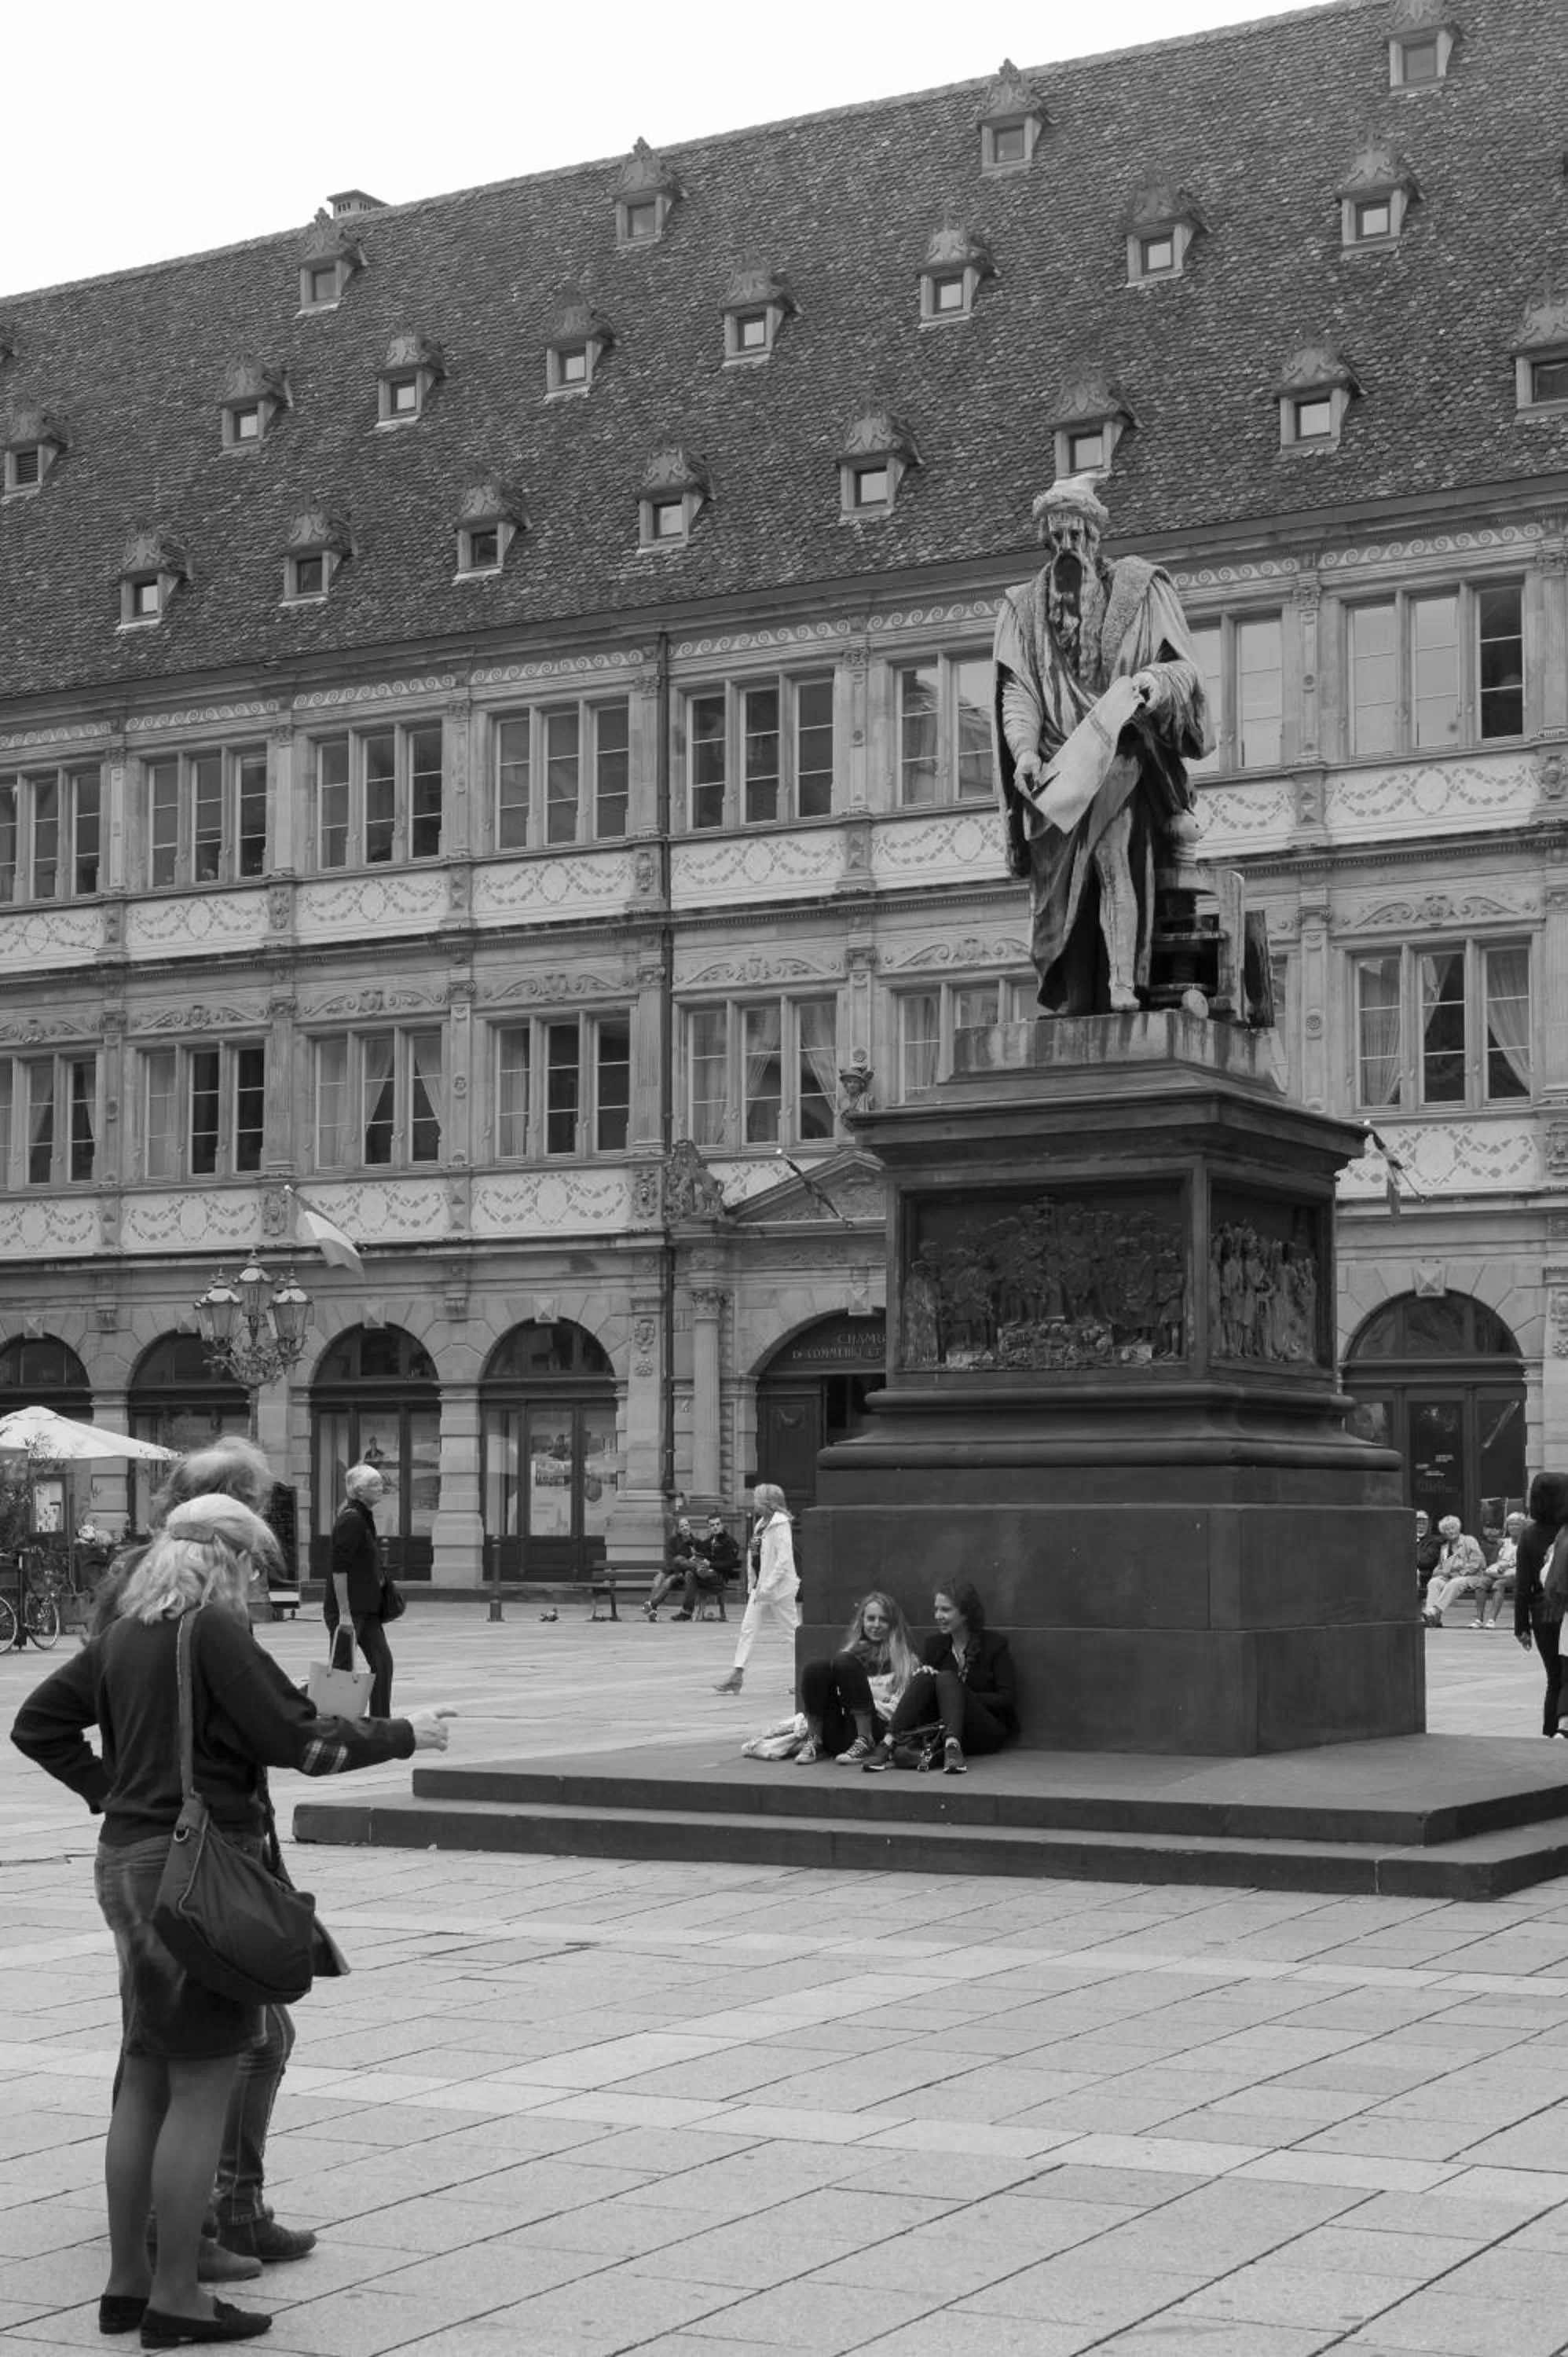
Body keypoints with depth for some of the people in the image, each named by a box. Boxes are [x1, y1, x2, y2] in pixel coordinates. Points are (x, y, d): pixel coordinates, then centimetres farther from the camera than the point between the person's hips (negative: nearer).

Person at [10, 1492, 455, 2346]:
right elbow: (297, 1741, -17)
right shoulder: (214, 1632, -14)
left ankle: (127, 2278, 22)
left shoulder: (123, 1635, 10)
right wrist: (404, 1734, -4)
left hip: (126, 1858, 9)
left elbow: (37, 1724, 18)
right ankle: (175, 2297, 2)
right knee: (203, 2084, -2)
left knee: (145, 2079, 16)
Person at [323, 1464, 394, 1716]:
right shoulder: (351, 1520, -16)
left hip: (367, 1607, 9)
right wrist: (344, 1613, -22)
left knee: (382, 1661, 6)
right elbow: (339, 1569, -20)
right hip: (347, 1608, -9)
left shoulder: (365, 1518, 13)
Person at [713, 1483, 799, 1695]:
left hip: (780, 1586, -8)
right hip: (761, 1586, 8)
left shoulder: (780, 1524, -14)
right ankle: (737, 1675, 0)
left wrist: (768, 1586, -23)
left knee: (792, 1630, 2)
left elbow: (784, 1558, -20)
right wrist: (754, 1583, 10)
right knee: (747, 1628, 1)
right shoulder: (761, 1524, 11)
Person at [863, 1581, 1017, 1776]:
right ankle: (887, 1744, -41)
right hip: (939, 1730, 3)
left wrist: (960, 1695, -13)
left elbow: (1008, 1700, -5)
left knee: (946, 1678, -28)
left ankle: (953, 1746, -53)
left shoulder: (994, 1645, 2)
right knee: (925, 1677, -23)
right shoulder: (933, 1645, 14)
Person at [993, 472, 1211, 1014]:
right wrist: (1025, 751, -11)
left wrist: (1154, 683, -20)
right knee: (1058, 885, -5)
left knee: (1117, 854, -23)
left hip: (1122, 757, -3)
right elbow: (1017, 691, 7)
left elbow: (1183, 668, 4)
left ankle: (1122, 986, -31)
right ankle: (1069, 1005, -5)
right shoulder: (1023, 608, 17)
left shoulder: (1139, 587, 9)